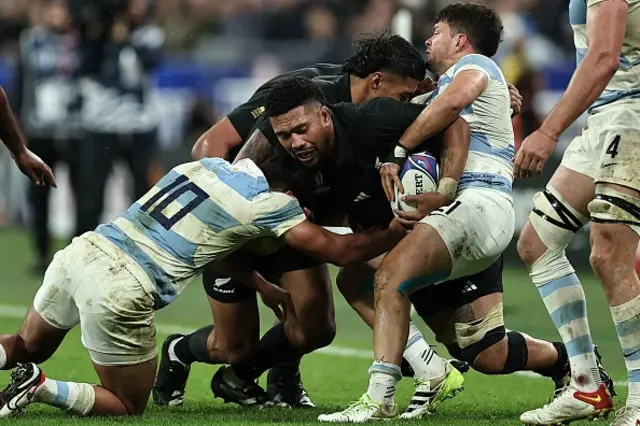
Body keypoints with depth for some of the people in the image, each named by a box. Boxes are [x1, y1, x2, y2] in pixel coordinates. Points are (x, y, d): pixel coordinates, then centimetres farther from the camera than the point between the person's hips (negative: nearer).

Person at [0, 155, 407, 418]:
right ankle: (41, 388, -7)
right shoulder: (269, 201, -1)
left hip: (80, 253, 6)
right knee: (128, 407, 14)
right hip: (119, 294, -6)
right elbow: (341, 250, 5)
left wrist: (263, 286, 37)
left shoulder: (210, 165, 18)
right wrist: (397, 231, 19)